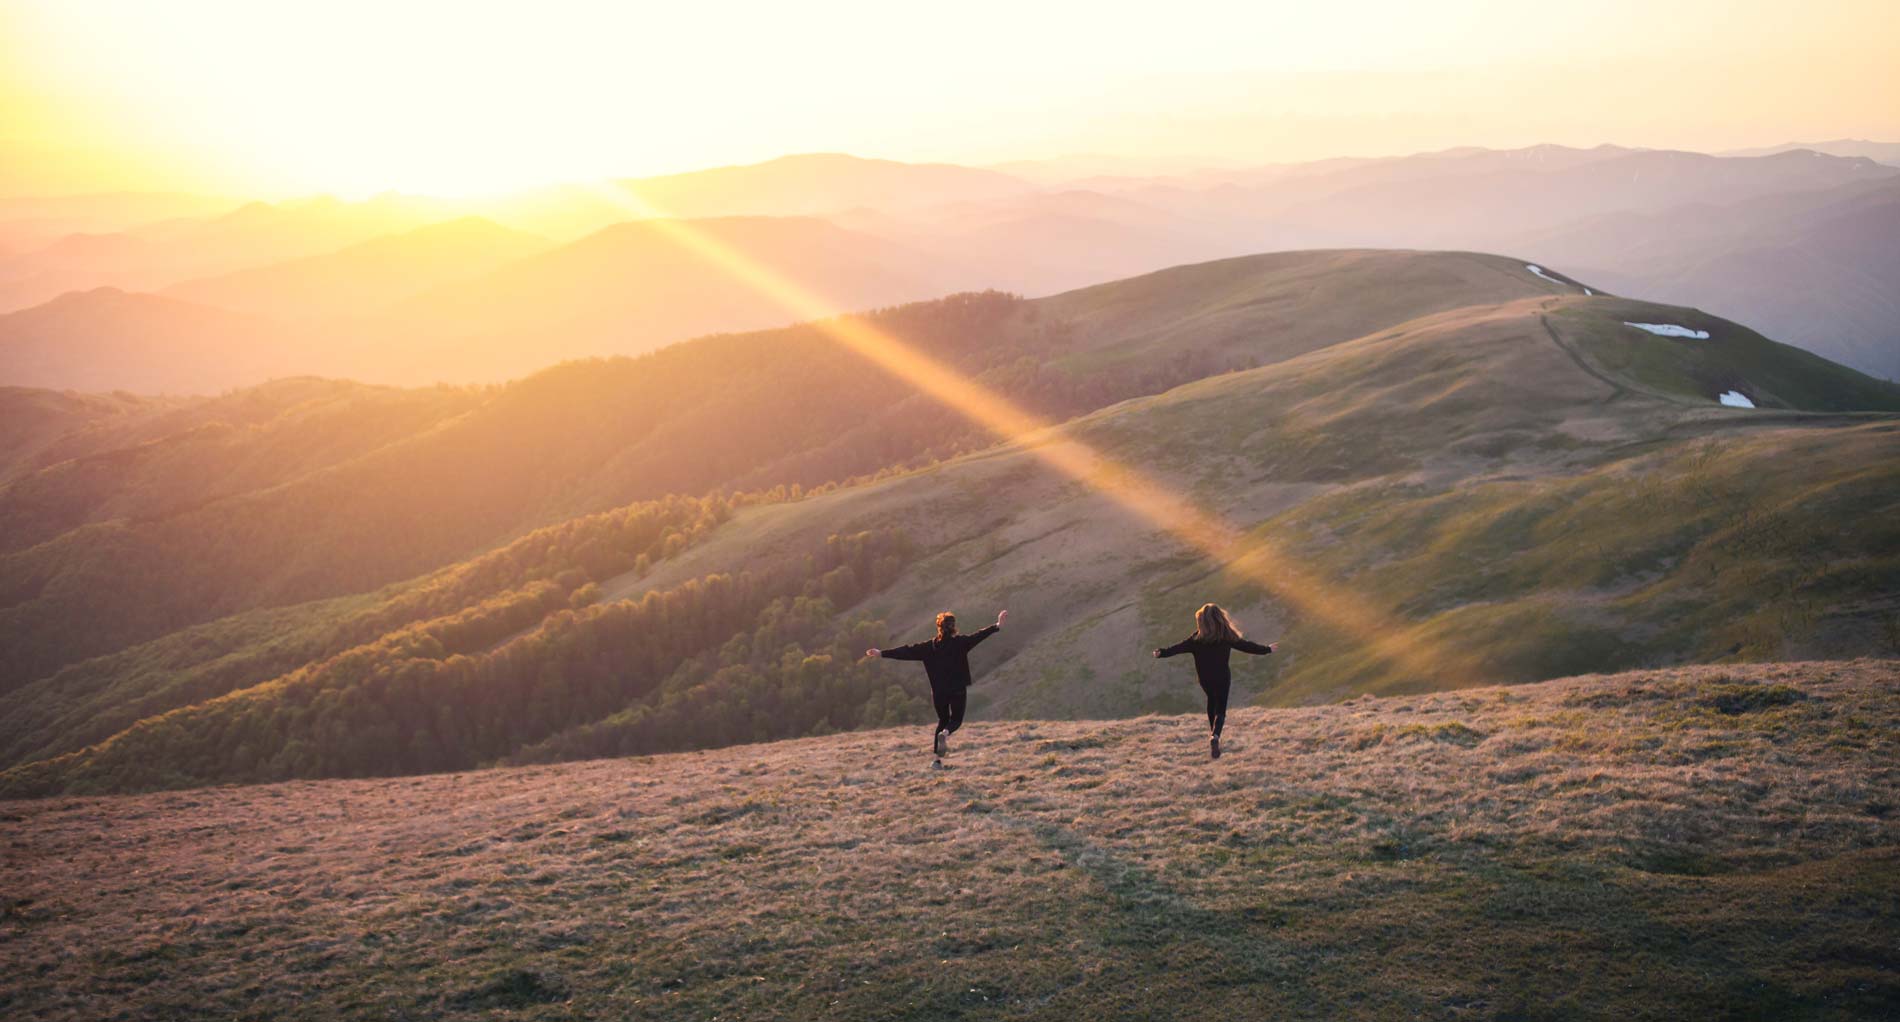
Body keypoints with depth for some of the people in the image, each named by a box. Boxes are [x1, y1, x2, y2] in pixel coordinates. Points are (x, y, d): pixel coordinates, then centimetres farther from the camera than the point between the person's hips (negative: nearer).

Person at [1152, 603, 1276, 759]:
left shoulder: (1197, 638, -11)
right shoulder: (1227, 636, -10)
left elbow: (1179, 647, -10)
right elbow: (1246, 645, -3)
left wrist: (1162, 653, 2)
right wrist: (1267, 649, 8)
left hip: (1205, 679, 2)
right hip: (1222, 678, -1)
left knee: (1212, 701, 29)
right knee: (1220, 709, 2)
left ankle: (1212, 731, 41)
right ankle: (1215, 735, -24)